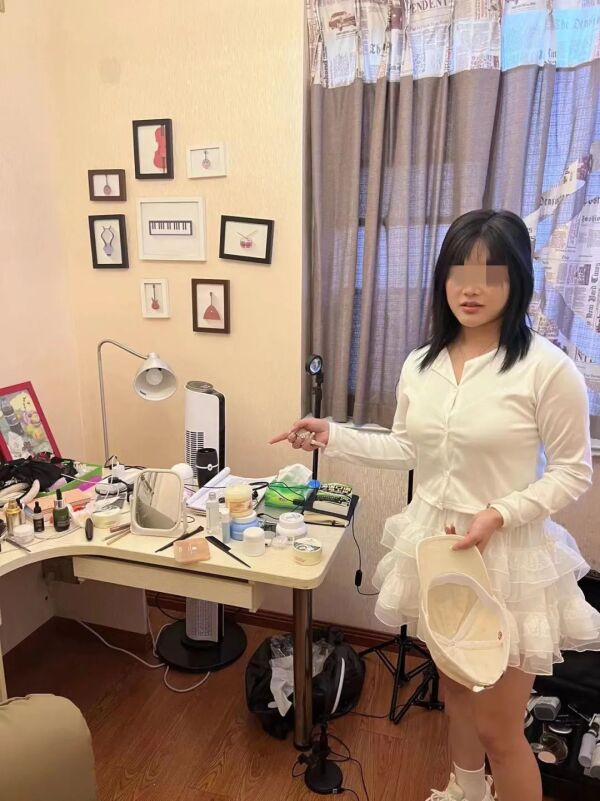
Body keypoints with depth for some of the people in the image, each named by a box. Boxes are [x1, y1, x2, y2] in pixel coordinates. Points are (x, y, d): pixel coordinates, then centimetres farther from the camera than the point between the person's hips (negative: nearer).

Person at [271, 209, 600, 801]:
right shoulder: (420, 364, 0)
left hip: (508, 557, -5)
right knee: (454, 690, 26)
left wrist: (500, 514, -23)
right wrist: (331, 436, 0)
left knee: (497, 727, 7)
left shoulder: (548, 368, -17)